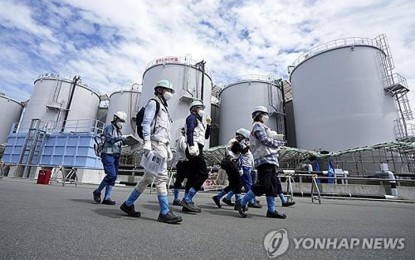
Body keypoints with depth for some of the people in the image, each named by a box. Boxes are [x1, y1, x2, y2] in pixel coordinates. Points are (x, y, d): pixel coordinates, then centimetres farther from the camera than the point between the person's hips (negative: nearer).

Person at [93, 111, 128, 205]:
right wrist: (121, 138, -26)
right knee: (111, 175, -16)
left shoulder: (119, 131, 20)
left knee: (114, 177, 2)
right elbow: (110, 139, -17)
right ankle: (97, 192, 6)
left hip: (116, 156, 8)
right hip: (108, 155, -8)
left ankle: (107, 198, 7)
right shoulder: (109, 127, -2)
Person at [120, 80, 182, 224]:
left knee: (148, 178, 10)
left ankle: (128, 204, 21)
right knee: (162, 176, -11)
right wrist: (147, 143, -22)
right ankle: (164, 213, -7)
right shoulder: (153, 103, 2)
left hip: (162, 145, 10)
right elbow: (146, 123, -11)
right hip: (155, 143, -10)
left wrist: (168, 149, 21)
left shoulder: (164, 107, 29)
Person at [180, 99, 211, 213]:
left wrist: (208, 124, 18)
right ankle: (187, 200, -13)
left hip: (197, 149, 9)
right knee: (203, 174, -14)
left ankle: (187, 204, 9)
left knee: (193, 176, 6)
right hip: (194, 148, -9)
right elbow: (190, 131, -16)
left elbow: (206, 136, 27)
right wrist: (192, 145, -29)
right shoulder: (192, 117, 1)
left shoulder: (199, 120, 27)